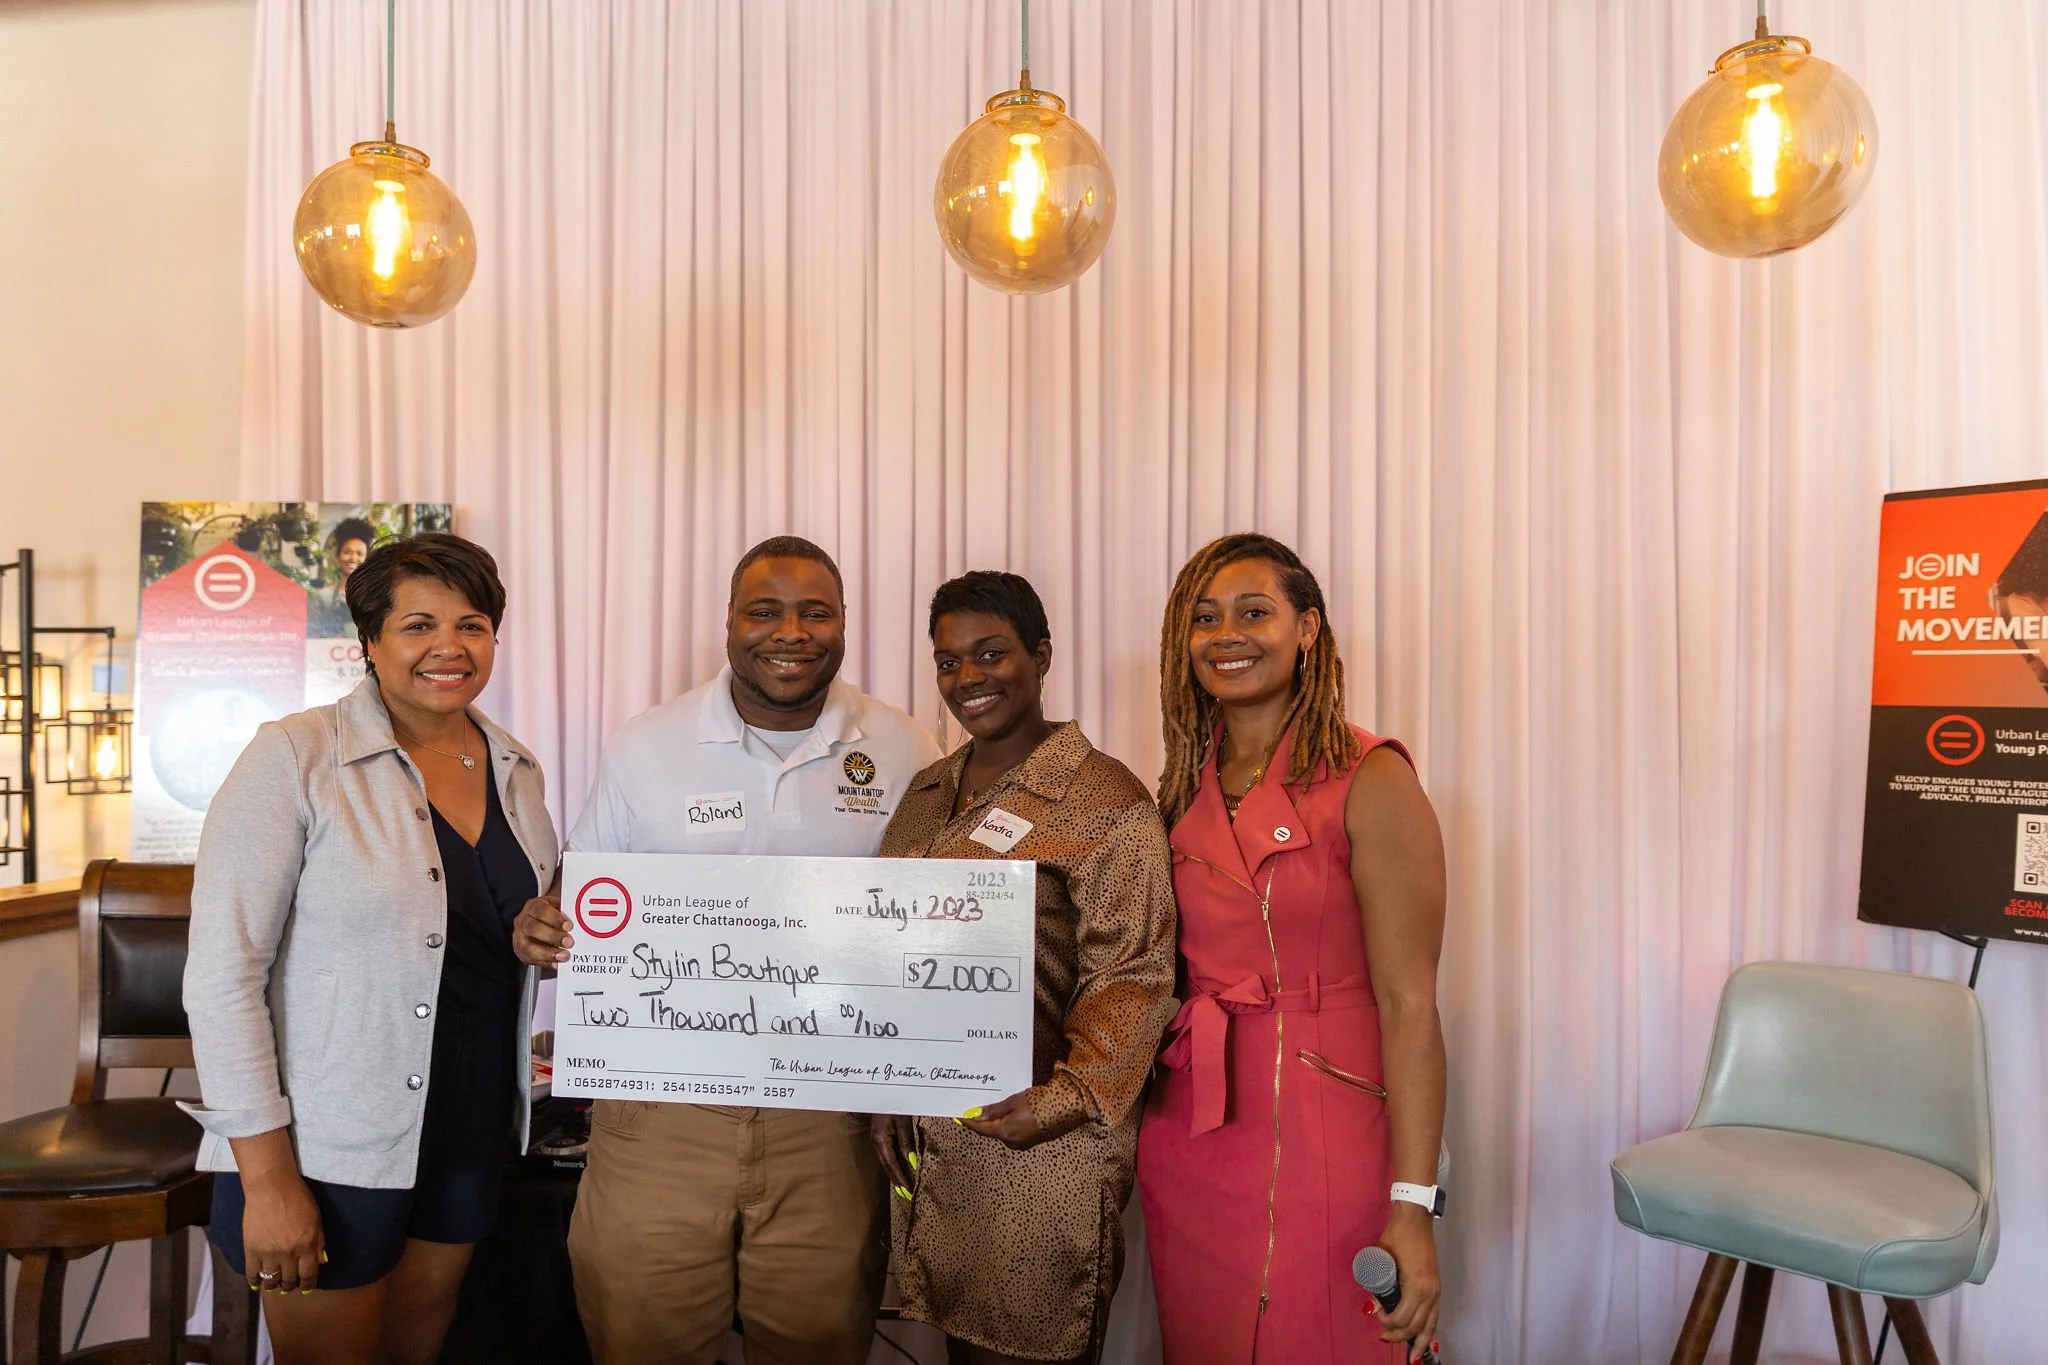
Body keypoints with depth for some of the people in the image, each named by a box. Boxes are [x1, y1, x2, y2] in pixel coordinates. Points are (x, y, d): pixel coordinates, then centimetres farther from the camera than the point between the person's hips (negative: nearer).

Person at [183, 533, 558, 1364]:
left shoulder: (516, 770, 4)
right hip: (330, 1142, -5)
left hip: (471, 1133, 6)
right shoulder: (296, 757, -14)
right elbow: (222, 974, -16)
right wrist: (266, 1177, -18)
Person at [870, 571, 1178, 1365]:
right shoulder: (927, 794, 12)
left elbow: (1132, 976, -15)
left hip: (1038, 1142, -6)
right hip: (926, 1136, 6)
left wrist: (1065, 1101, -25)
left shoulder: (1104, 799, -10)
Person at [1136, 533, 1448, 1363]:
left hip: (1319, 1140, -5)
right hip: (1188, 1145, 6)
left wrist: (1413, 1206, -17)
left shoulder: (1367, 781, -11)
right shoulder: (1187, 789, 7)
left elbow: (1409, 1006, -14)